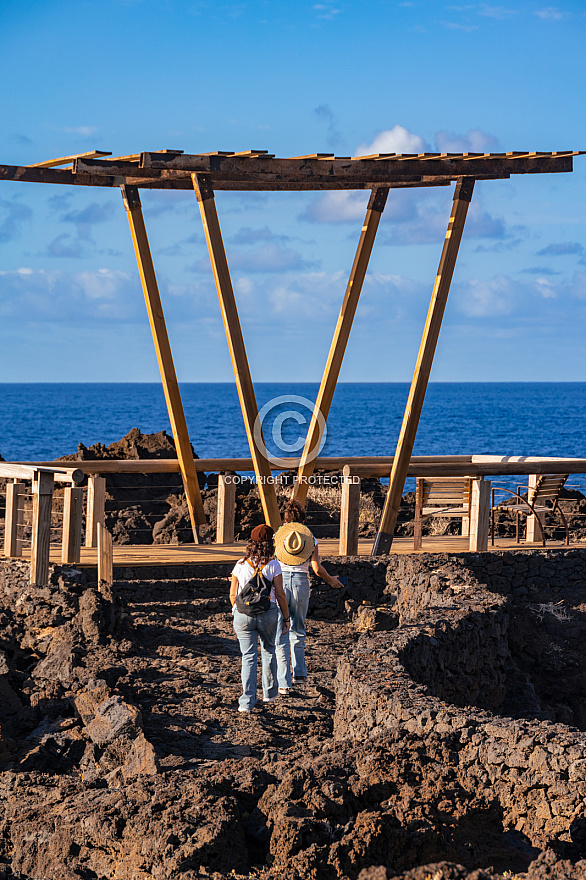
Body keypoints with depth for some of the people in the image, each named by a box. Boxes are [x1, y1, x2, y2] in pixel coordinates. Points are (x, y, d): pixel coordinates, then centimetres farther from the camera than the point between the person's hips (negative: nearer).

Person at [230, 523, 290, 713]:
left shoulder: (241, 565, -2)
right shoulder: (273, 566, -7)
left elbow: (233, 594, 3)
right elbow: (280, 595, -6)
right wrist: (286, 618, 4)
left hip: (243, 614, 0)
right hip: (267, 614, 0)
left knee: (249, 657, 3)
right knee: (268, 651, 23)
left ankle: (247, 701, -5)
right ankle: (269, 692, 34)